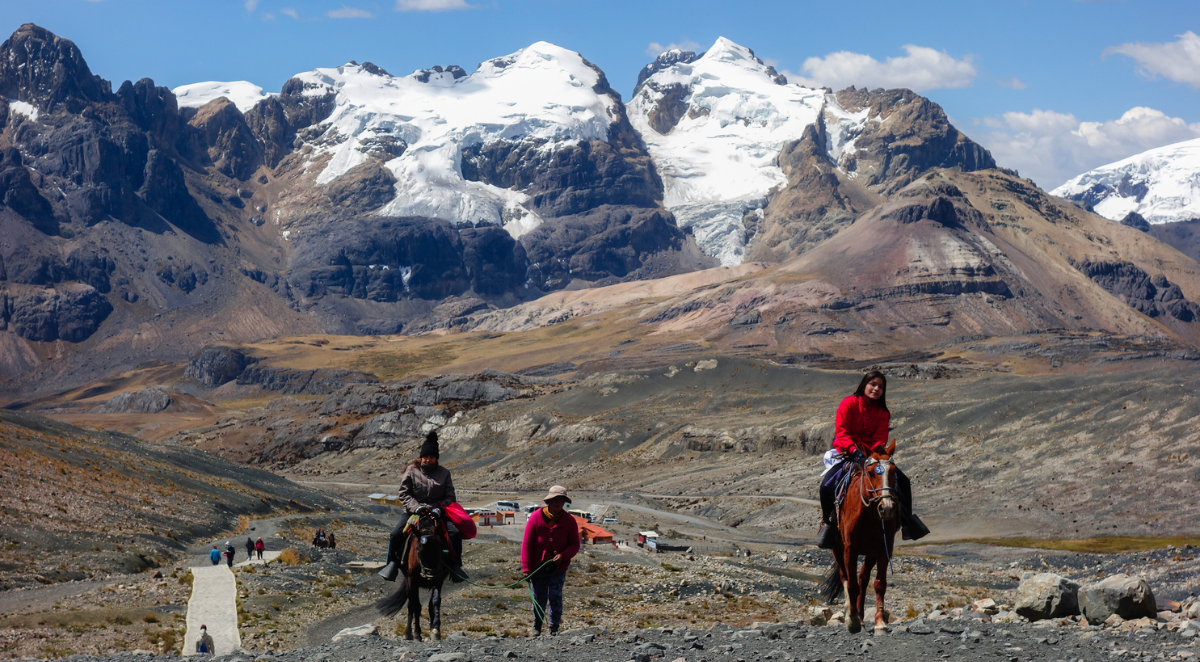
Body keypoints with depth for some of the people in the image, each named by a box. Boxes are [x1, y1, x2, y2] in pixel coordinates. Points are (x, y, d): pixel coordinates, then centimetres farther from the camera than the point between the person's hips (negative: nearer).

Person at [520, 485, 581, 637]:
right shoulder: (536, 517, -9)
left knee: (555, 598, -3)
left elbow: (575, 545, 2)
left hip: (558, 568, 0)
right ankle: (537, 628, 30)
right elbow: (527, 544, -8)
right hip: (538, 567, 0)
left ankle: (554, 629, 9)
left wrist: (563, 555, -19)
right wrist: (526, 569, -12)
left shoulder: (569, 521, -4)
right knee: (539, 599, 9)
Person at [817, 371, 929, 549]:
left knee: (902, 481, -9)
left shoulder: (882, 413, 6)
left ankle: (906, 519, 7)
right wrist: (853, 449, -28)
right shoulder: (849, 404, -6)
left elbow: (880, 438, -2)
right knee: (827, 483, -27)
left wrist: (876, 452, -24)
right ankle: (827, 521, -6)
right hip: (846, 453, -4)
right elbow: (841, 432, -13)